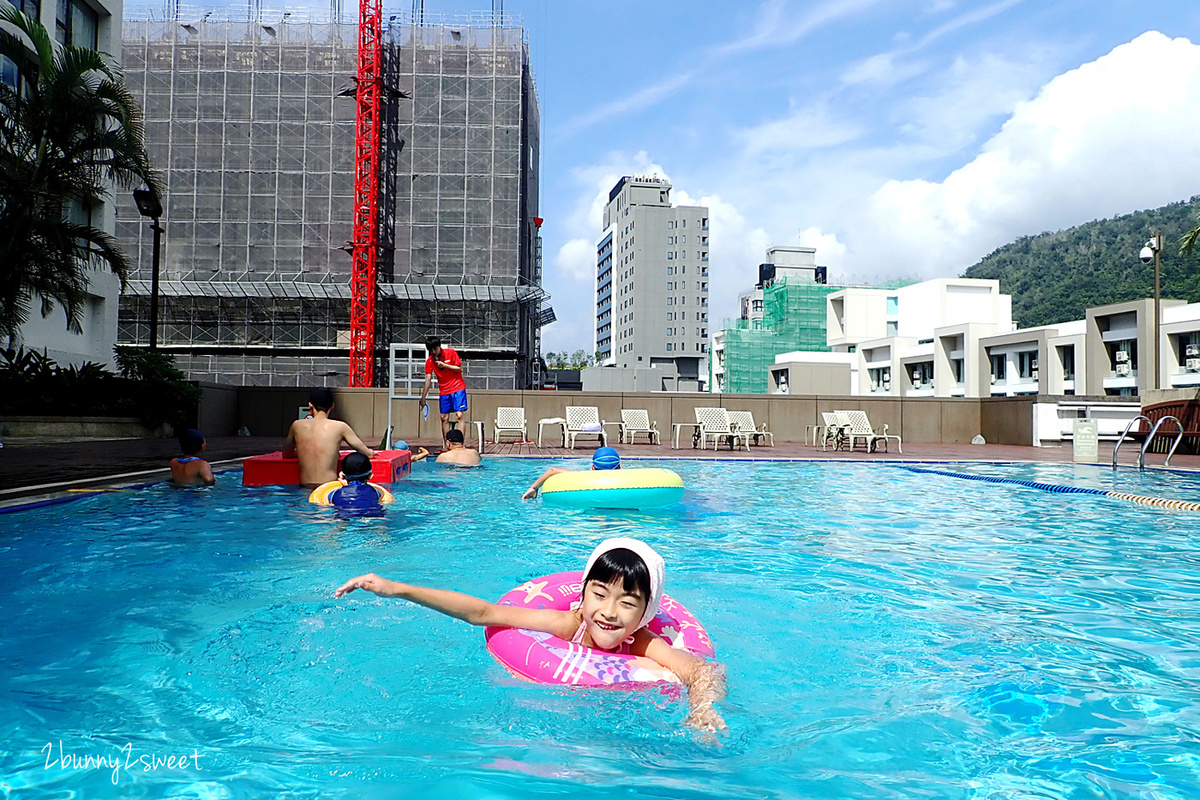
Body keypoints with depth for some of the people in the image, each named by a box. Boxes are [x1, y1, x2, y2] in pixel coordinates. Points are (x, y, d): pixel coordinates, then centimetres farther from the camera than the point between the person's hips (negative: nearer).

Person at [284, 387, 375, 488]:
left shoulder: (297, 426, 5)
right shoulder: (340, 427, -2)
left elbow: (286, 454, 21)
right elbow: (367, 453, 6)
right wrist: (369, 452, 28)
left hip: (305, 487, 3)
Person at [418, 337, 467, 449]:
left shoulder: (451, 353, -7)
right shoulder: (430, 361, -1)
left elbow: (460, 369, -7)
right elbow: (428, 380, -2)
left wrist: (444, 365, -17)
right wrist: (423, 399, -5)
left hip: (458, 388, -3)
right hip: (444, 391, 3)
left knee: (459, 415, -12)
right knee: (444, 417, 2)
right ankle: (446, 446, 8)